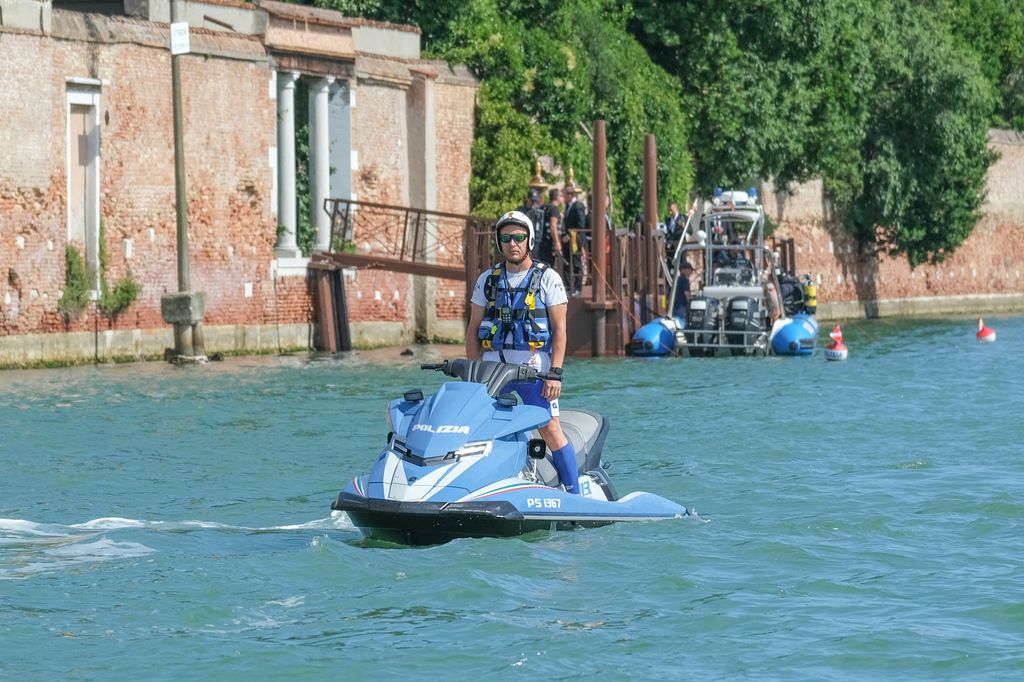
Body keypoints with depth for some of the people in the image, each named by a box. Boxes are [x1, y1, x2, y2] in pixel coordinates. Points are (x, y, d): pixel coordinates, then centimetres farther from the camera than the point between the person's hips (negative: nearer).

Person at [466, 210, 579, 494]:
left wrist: (555, 373, -11)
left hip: (534, 366, -4)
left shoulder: (548, 278, 2)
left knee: (550, 430, -10)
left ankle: (575, 495, -8)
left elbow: (559, 328, -2)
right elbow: (473, 329, 14)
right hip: (492, 367, 4)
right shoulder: (487, 280, 13)